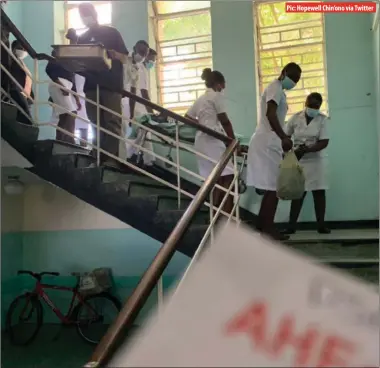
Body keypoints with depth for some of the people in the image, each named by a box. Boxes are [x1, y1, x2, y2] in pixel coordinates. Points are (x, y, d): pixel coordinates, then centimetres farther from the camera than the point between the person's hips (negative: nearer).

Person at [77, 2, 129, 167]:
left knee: (112, 123, -10)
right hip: (91, 86, 4)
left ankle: (111, 158, -14)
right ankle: (99, 158, 3)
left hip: (112, 85, -3)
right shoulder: (81, 39, 20)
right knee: (97, 125, 2)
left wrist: (113, 54, -16)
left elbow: (125, 58, 6)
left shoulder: (111, 32, 11)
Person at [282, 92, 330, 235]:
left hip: (316, 159, -1)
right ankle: (291, 226, 2)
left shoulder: (322, 119, -6)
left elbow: (324, 142, -14)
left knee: (319, 191, -1)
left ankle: (321, 225, 5)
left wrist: (306, 150, -26)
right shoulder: (295, 118, -1)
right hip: (298, 160, 1)